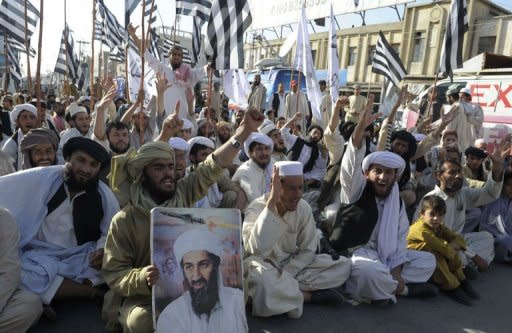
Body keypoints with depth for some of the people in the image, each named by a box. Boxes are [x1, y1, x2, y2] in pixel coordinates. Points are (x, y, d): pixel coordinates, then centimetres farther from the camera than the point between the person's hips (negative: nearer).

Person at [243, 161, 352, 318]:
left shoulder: (304, 208, -8)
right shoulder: (257, 207, -21)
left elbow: (307, 251, -2)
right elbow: (257, 249, -41)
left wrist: (284, 276, -18)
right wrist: (272, 201, -40)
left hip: (293, 265, 5)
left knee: (343, 264, -10)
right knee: (262, 279, -41)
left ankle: (286, 290, -18)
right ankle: (307, 295, -14)